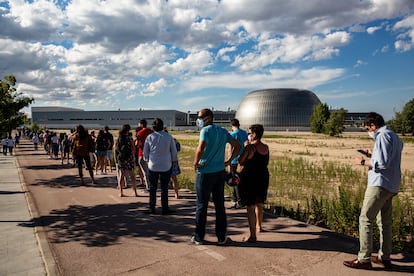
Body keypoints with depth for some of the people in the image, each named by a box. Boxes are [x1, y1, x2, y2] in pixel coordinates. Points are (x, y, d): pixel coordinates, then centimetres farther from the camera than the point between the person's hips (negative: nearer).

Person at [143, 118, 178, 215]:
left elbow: (145, 152, 6)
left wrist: (147, 160, 23)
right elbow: (174, 151, 2)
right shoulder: (168, 136, -3)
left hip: (153, 166, 1)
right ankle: (165, 209, 10)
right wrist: (173, 161, 18)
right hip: (166, 166, -1)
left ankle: (152, 208, 16)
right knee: (164, 188, 5)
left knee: (152, 188, 10)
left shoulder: (149, 137, -2)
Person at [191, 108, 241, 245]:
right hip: (220, 172, 6)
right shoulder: (223, 131, 9)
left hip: (205, 173, -6)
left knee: (201, 205, 6)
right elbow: (237, 145, 13)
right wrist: (229, 161, 12)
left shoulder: (206, 130, -12)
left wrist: (196, 163, -14)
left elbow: (200, 149, -28)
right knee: (220, 205, 11)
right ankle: (221, 237, 18)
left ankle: (199, 237, 17)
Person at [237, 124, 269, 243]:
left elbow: (240, 161, -10)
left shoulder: (250, 147, -16)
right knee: (259, 204, 24)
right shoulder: (266, 148, 3)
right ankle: (259, 226, 44)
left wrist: (245, 148, 1)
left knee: (250, 206, -2)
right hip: (263, 178, 7)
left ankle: (252, 235, -1)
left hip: (250, 178, -7)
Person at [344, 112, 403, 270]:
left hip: (380, 184, -10)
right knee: (385, 222, 15)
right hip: (391, 186, 10)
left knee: (365, 219, -7)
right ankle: (385, 257, 23)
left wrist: (363, 162, -8)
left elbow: (382, 164, -20)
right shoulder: (395, 137, 19)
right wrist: (372, 155, 17)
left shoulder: (383, 136, -13)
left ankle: (364, 259, -3)